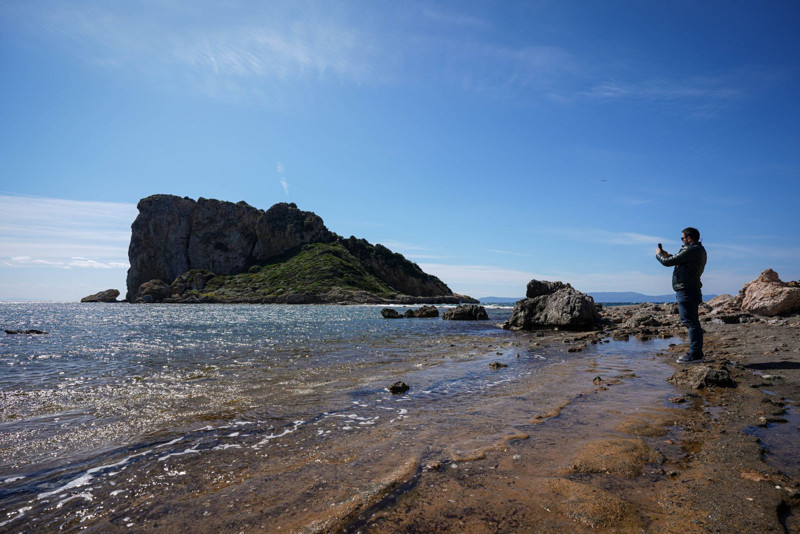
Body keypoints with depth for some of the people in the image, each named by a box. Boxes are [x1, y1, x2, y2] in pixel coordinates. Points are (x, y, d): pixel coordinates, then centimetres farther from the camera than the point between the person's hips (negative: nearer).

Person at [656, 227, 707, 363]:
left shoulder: (690, 250, -16)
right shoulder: (699, 250, 18)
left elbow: (667, 262, -14)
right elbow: (679, 261, 27)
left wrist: (659, 254, 4)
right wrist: (668, 255, 23)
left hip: (686, 290, -11)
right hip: (692, 291, 11)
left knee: (690, 322, -10)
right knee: (694, 322, 12)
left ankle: (695, 353, -10)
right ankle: (697, 352, 17)